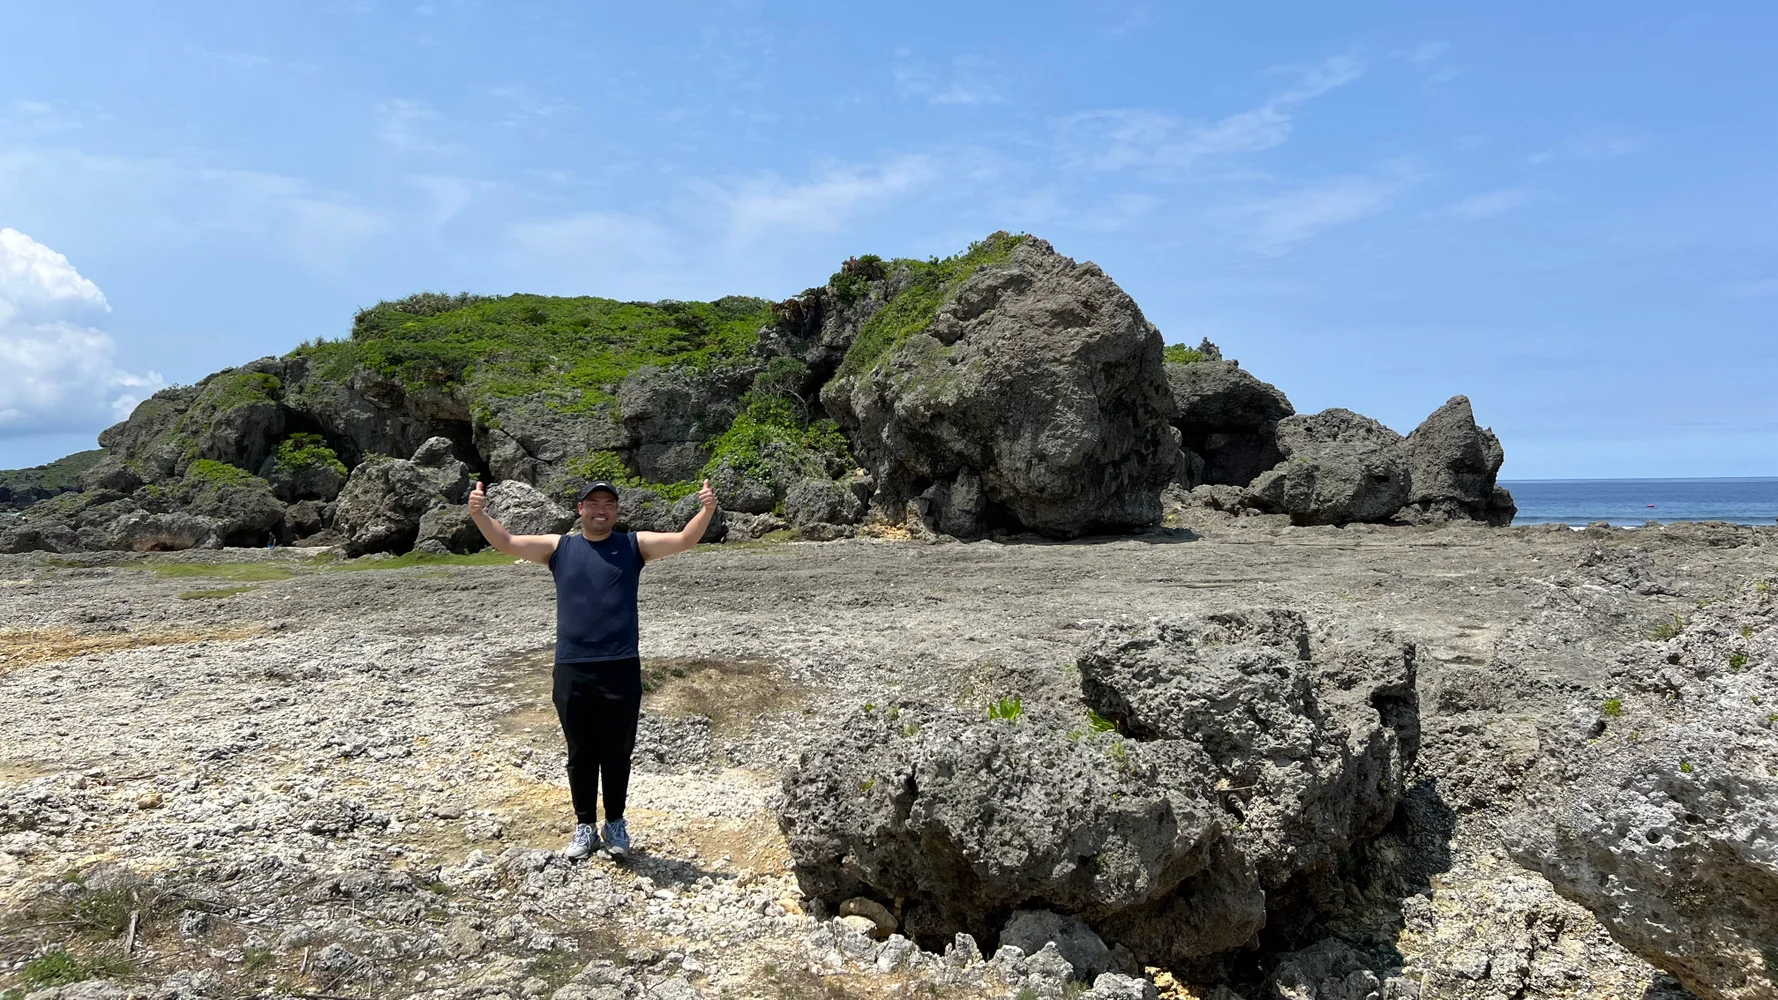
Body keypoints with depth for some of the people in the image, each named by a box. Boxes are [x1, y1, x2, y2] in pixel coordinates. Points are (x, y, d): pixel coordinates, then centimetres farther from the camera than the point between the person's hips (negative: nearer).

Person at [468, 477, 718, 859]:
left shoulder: (634, 545, 5)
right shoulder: (559, 548, 9)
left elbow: (684, 540, -4)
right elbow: (507, 542, 4)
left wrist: (707, 510, -21)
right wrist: (479, 515, -13)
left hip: (621, 669, -1)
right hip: (571, 670, 1)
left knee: (617, 752, 8)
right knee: (580, 754, 11)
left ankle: (615, 824, 25)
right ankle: (585, 826, 25)